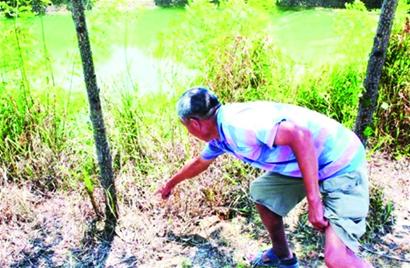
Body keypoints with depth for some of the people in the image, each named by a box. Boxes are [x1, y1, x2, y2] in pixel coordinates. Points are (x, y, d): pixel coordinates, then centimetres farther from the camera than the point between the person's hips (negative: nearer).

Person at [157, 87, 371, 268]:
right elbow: (199, 163, 28)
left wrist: (313, 201, -31)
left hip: (342, 163, -9)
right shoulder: (219, 136, 7)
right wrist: (171, 183, 44)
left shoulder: (237, 124, -25)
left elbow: (300, 135, -34)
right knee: (262, 192, 21)